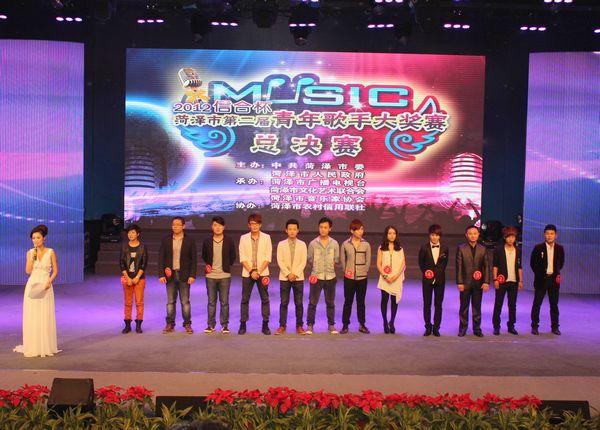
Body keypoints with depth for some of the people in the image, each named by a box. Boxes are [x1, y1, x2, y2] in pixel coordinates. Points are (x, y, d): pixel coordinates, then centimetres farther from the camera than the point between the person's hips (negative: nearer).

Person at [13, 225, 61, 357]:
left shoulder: (50, 252, -2)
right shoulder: (30, 252, 5)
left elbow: (55, 271, -1)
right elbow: (28, 271, -2)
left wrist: (49, 282, -15)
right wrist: (32, 257, -11)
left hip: (45, 287, -2)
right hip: (32, 286, 2)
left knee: (45, 317, -1)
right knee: (31, 317, 2)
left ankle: (46, 347, 7)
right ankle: (32, 347, 11)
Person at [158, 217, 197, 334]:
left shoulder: (190, 240, 0)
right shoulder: (166, 240, 4)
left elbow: (194, 259, -1)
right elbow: (161, 258, 4)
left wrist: (192, 275, -8)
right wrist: (161, 274, -4)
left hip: (184, 275, -2)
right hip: (170, 275, 2)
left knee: (185, 301, 4)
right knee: (170, 301, 7)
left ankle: (187, 324, 12)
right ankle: (170, 324, 15)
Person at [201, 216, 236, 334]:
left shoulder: (229, 241, 0)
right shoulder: (207, 242, 3)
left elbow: (233, 256, 11)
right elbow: (204, 256, 18)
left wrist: (227, 266, 5)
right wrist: (207, 264, 6)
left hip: (225, 276, -1)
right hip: (210, 276, 1)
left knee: (224, 302, 3)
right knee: (211, 301, 8)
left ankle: (224, 325, 11)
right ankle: (211, 325, 16)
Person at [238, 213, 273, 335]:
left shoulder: (266, 238, 2)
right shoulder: (243, 238, 3)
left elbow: (268, 258, -2)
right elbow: (242, 258, -1)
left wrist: (259, 271, -11)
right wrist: (251, 271, -11)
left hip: (262, 273, 0)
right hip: (247, 273, 1)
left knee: (265, 299, 1)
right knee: (245, 299, 3)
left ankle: (265, 325, 8)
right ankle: (243, 324, 10)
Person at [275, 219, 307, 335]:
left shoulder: (302, 245, 5)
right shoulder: (281, 244, 4)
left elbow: (303, 262, 0)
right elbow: (280, 261, -2)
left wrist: (295, 274, -11)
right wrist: (288, 274, -12)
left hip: (298, 278, 0)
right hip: (284, 277, 0)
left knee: (299, 303, 2)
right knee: (284, 303, 1)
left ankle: (299, 326, 9)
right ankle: (282, 326, 7)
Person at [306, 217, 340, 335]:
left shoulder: (334, 244, 4)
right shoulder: (313, 243, 0)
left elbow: (336, 260, 10)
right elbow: (310, 260, 6)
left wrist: (330, 268, 5)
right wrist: (315, 270, 7)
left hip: (330, 277, 1)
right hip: (316, 277, -1)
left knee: (330, 303, 9)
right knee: (312, 302, 1)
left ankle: (331, 325, 19)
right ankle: (310, 325, 9)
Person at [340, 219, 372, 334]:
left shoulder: (366, 245, 1)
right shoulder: (345, 244, -2)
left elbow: (368, 261, 6)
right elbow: (342, 260, 4)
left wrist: (364, 271, 0)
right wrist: (346, 271, 0)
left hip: (362, 278, 1)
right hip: (349, 278, -1)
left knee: (361, 302, 8)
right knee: (348, 301, 4)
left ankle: (362, 325, 17)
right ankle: (345, 325, 11)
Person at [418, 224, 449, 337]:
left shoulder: (444, 248, -1)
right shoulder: (424, 247, -4)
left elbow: (445, 262, 8)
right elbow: (421, 262, 6)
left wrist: (439, 274, 2)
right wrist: (425, 272, 0)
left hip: (440, 279, 0)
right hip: (427, 279, 0)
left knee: (438, 304, 4)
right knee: (427, 304, 4)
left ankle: (436, 328, 12)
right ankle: (428, 327, 13)